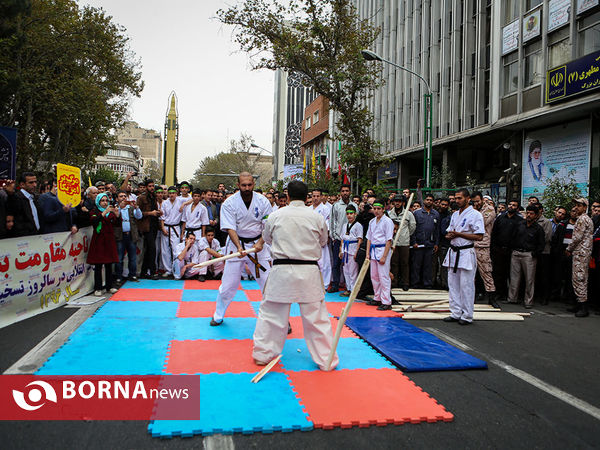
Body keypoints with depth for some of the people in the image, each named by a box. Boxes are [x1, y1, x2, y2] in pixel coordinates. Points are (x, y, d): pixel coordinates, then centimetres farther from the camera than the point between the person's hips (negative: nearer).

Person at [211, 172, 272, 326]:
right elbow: (230, 228, -16)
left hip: (258, 243, 1)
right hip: (236, 244, 0)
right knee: (228, 283, 4)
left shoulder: (262, 201, -7)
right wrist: (239, 247, -31)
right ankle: (218, 316, 28)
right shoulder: (229, 203, -10)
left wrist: (260, 243, -22)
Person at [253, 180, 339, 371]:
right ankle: (326, 360, 18)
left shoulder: (276, 215, -2)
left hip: (282, 269, 0)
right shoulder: (317, 217, -2)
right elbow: (323, 242, 13)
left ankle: (262, 354, 23)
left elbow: (267, 239, 15)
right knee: (316, 317, 9)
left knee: (270, 312, 14)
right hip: (309, 271, 0)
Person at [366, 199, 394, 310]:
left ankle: (386, 302, -2)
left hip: (383, 250, -7)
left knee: (383, 277, -7)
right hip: (373, 251, 7)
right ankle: (377, 299, 25)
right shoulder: (372, 222, 12)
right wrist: (368, 253, 8)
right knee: (374, 276, 13)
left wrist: (384, 256, -17)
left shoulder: (387, 221, -10)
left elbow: (389, 240, -13)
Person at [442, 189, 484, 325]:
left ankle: (467, 316, 8)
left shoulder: (475, 215, -9)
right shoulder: (455, 214, 15)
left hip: (466, 253, -7)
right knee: (452, 285, 11)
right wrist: (449, 235, -3)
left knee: (466, 286, -3)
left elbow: (479, 236, -15)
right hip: (453, 252, 8)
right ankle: (455, 313, 21)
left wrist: (458, 234, -16)